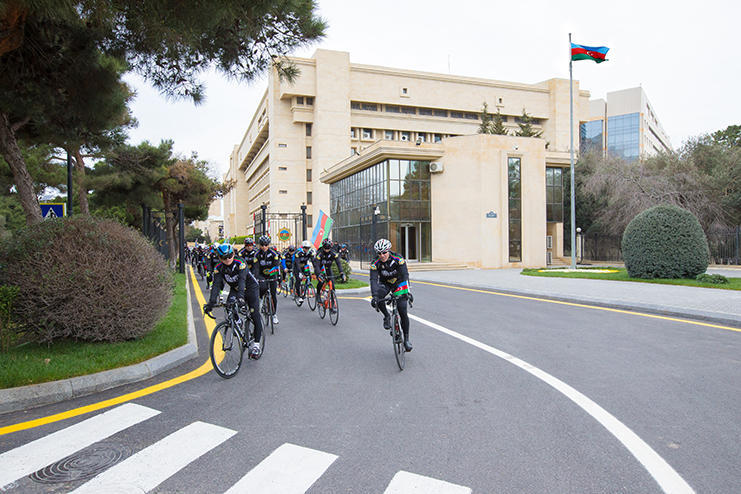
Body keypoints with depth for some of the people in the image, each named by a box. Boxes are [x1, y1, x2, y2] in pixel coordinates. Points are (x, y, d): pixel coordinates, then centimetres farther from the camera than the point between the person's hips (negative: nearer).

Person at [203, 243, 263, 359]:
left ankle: (256, 344, -1)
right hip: (234, 289, 3)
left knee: (255, 316, -10)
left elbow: (242, 280, -41)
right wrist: (211, 302, -39)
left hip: (250, 288, -3)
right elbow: (216, 285, -25)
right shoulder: (219, 268, -16)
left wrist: (240, 295, -58)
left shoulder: (240, 263, -28)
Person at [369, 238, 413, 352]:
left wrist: (407, 291, -44)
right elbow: (373, 280, -30)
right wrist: (374, 296, -44)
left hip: (399, 284, -1)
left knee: (403, 312, -10)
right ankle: (387, 316, -5)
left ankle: (406, 339, 5)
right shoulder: (375, 264, -22)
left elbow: (405, 275, -31)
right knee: (378, 298, -33)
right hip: (385, 284, 1)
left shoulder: (398, 259, -26)